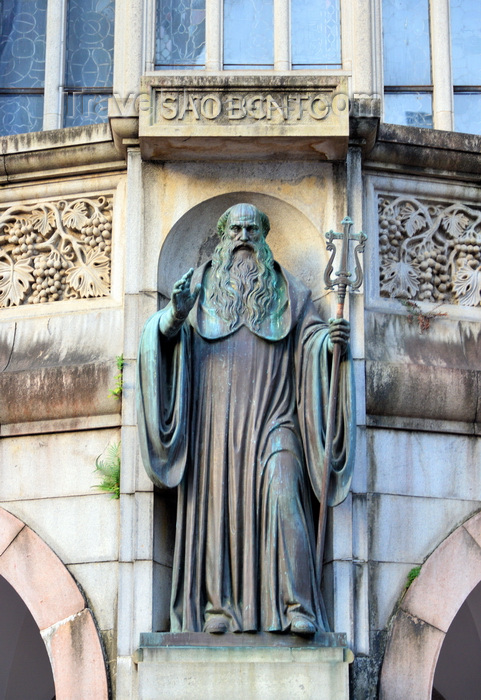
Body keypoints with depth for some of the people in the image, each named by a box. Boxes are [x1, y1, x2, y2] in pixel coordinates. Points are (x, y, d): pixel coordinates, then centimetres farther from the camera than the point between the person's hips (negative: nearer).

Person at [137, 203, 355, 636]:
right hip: (216, 416, 1)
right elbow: (166, 332, 3)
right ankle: (218, 605, -3)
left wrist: (331, 340, -18)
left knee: (282, 496, -16)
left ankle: (297, 605, -19)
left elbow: (311, 336, 6)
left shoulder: (287, 289, 15)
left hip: (272, 414, -1)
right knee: (218, 501, -5)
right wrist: (175, 316, -21)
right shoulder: (201, 284, 14)